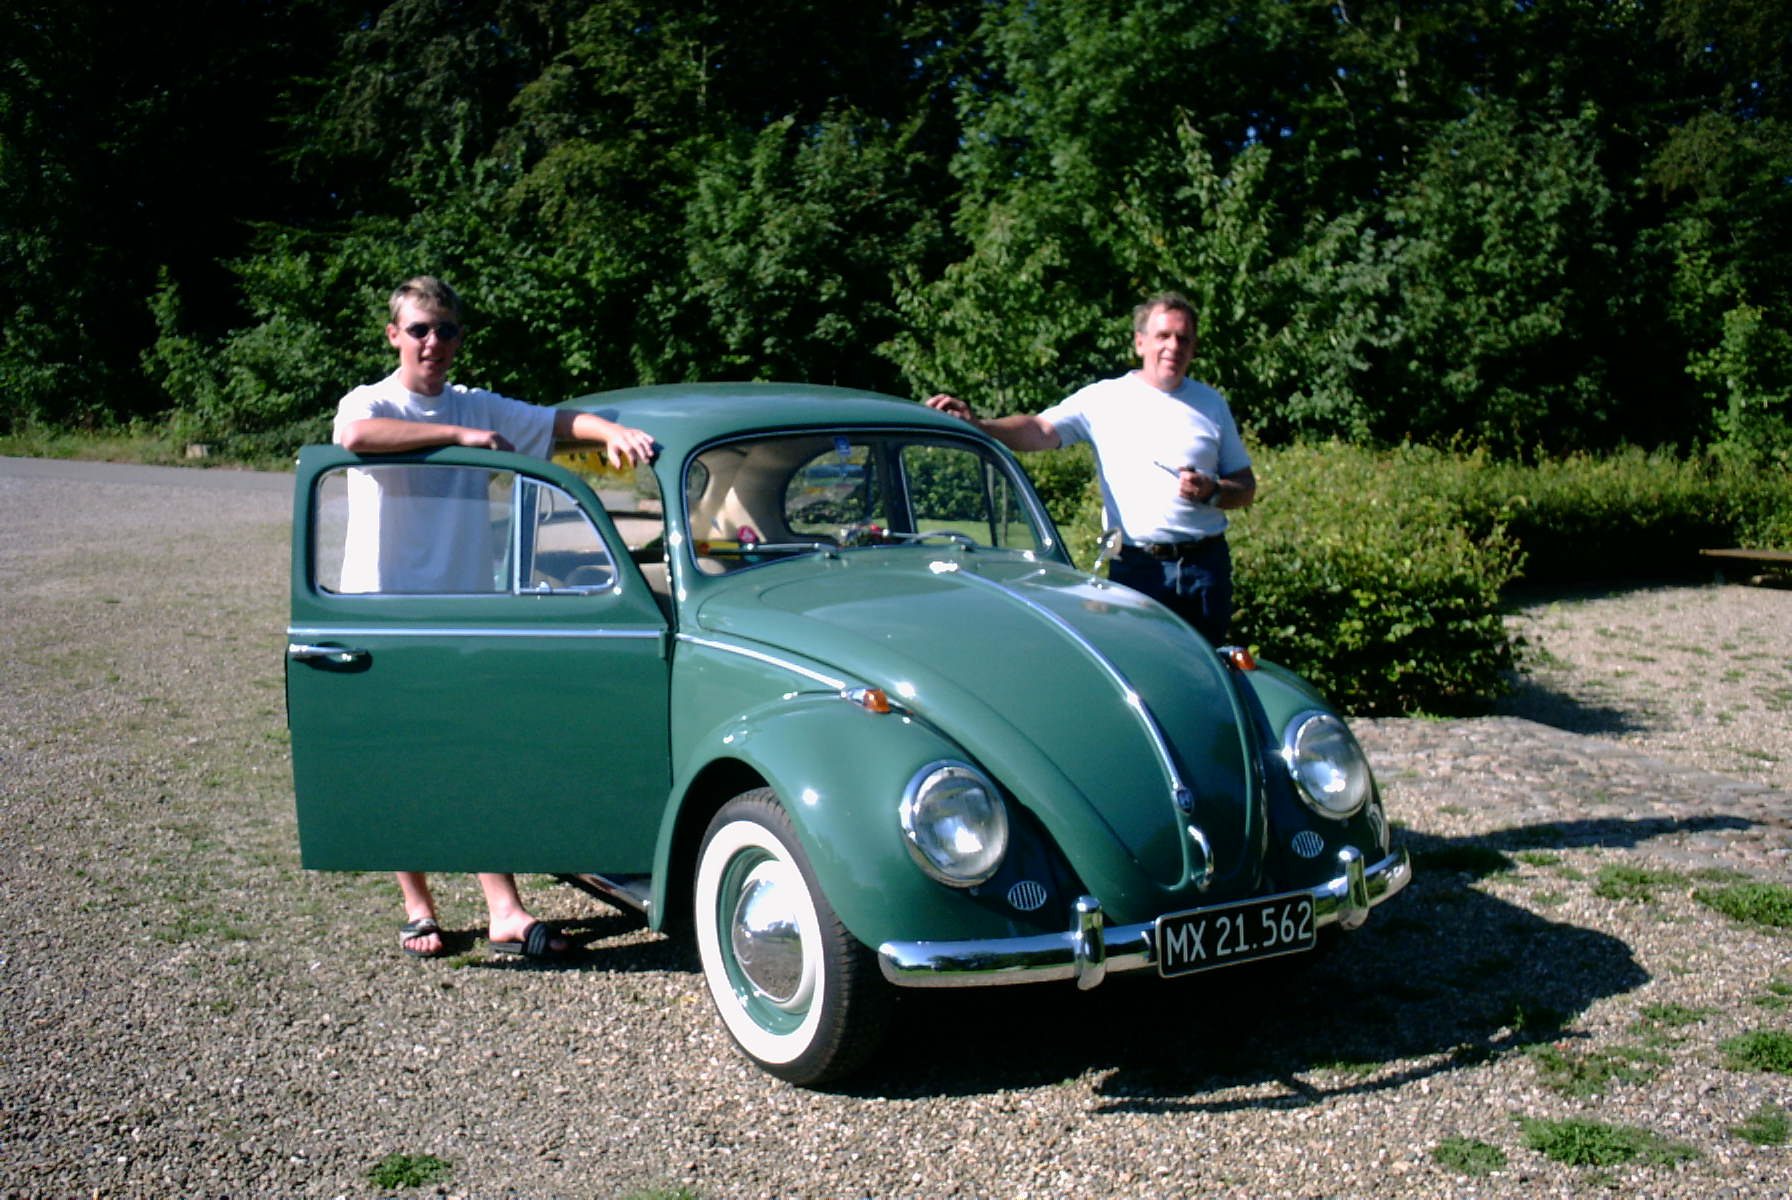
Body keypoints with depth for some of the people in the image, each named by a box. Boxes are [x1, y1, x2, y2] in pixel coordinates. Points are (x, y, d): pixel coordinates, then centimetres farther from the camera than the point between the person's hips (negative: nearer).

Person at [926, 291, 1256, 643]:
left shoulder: (1211, 404, 11)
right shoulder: (1104, 399, 2)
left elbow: (1246, 487, 13)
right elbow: (1040, 431, -9)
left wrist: (1212, 492, -8)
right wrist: (976, 424, -24)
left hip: (1206, 565, 3)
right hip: (1135, 569, -2)